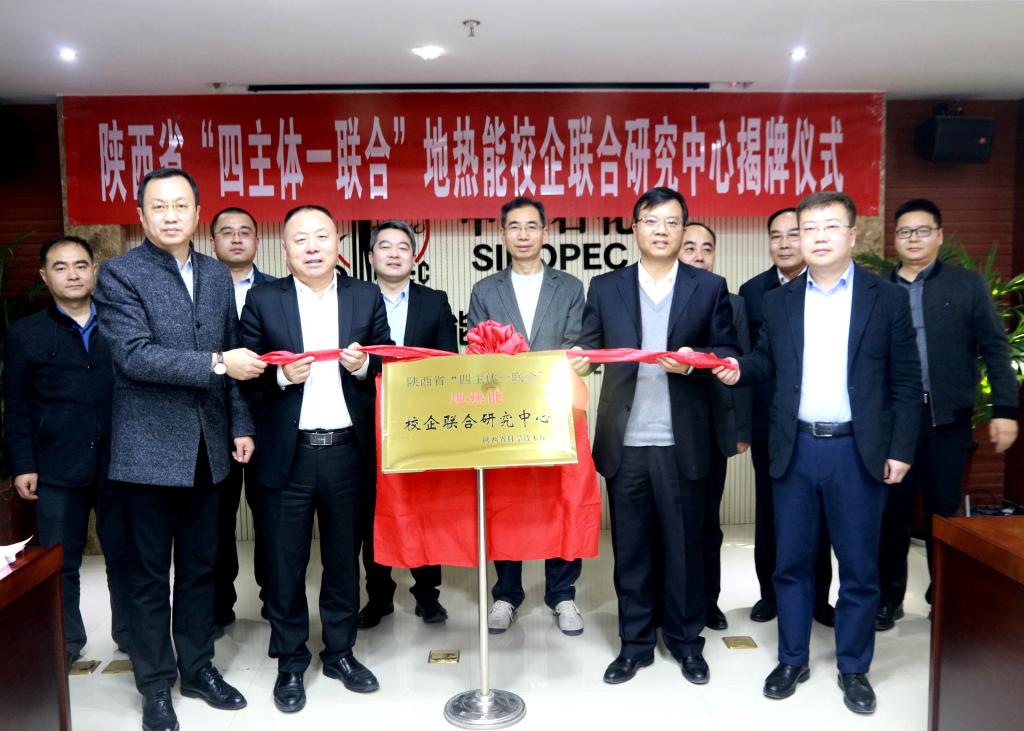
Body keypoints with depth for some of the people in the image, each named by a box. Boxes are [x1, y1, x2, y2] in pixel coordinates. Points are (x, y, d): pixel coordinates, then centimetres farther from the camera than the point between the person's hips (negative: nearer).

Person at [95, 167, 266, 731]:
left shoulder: (217, 275, 9)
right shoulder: (120, 273, -6)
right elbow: (134, 355, -18)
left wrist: (240, 425, 8)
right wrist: (215, 364, -23)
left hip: (206, 448, 5)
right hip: (149, 448, -4)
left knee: (200, 567, 15)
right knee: (150, 574, 9)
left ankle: (198, 668, 32)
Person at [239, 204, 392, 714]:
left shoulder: (367, 298, 6)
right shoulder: (262, 301, 2)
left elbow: (389, 365, 6)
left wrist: (364, 365, -14)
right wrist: (282, 376, -18)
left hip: (347, 450, 2)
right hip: (287, 453, -1)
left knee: (344, 558, 14)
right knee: (286, 563, 9)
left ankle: (340, 652, 32)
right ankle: (290, 662, 28)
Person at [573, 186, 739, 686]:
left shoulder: (709, 287, 4)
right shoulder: (606, 288, 7)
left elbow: (729, 354, 1)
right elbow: (588, 349, 3)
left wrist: (694, 359, -17)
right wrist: (578, 361, -19)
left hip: (683, 443, -1)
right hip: (625, 443, 1)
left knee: (684, 545, 11)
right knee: (630, 547, 11)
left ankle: (686, 641, 29)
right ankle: (635, 642, 26)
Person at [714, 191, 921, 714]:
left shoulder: (887, 299, 0)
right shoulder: (778, 301, 6)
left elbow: (905, 383, 0)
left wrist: (901, 449, -4)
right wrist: (739, 369, -11)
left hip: (858, 451, -1)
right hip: (795, 449, 2)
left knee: (859, 567, 9)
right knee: (791, 562, 10)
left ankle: (854, 668, 28)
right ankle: (793, 660, 28)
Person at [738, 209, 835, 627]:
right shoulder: (753, 291, 4)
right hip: (769, 424, 1)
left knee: (817, 515, 10)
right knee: (769, 515, 11)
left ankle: (818, 598, 25)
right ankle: (770, 593, 26)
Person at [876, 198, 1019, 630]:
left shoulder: (968, 285, 4)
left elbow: (994, 349, 1)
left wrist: (1005, 410, -6)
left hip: (947, 417, 0)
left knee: (944, 510, 9)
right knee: (892, 510, 8)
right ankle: (889, 596, 21)